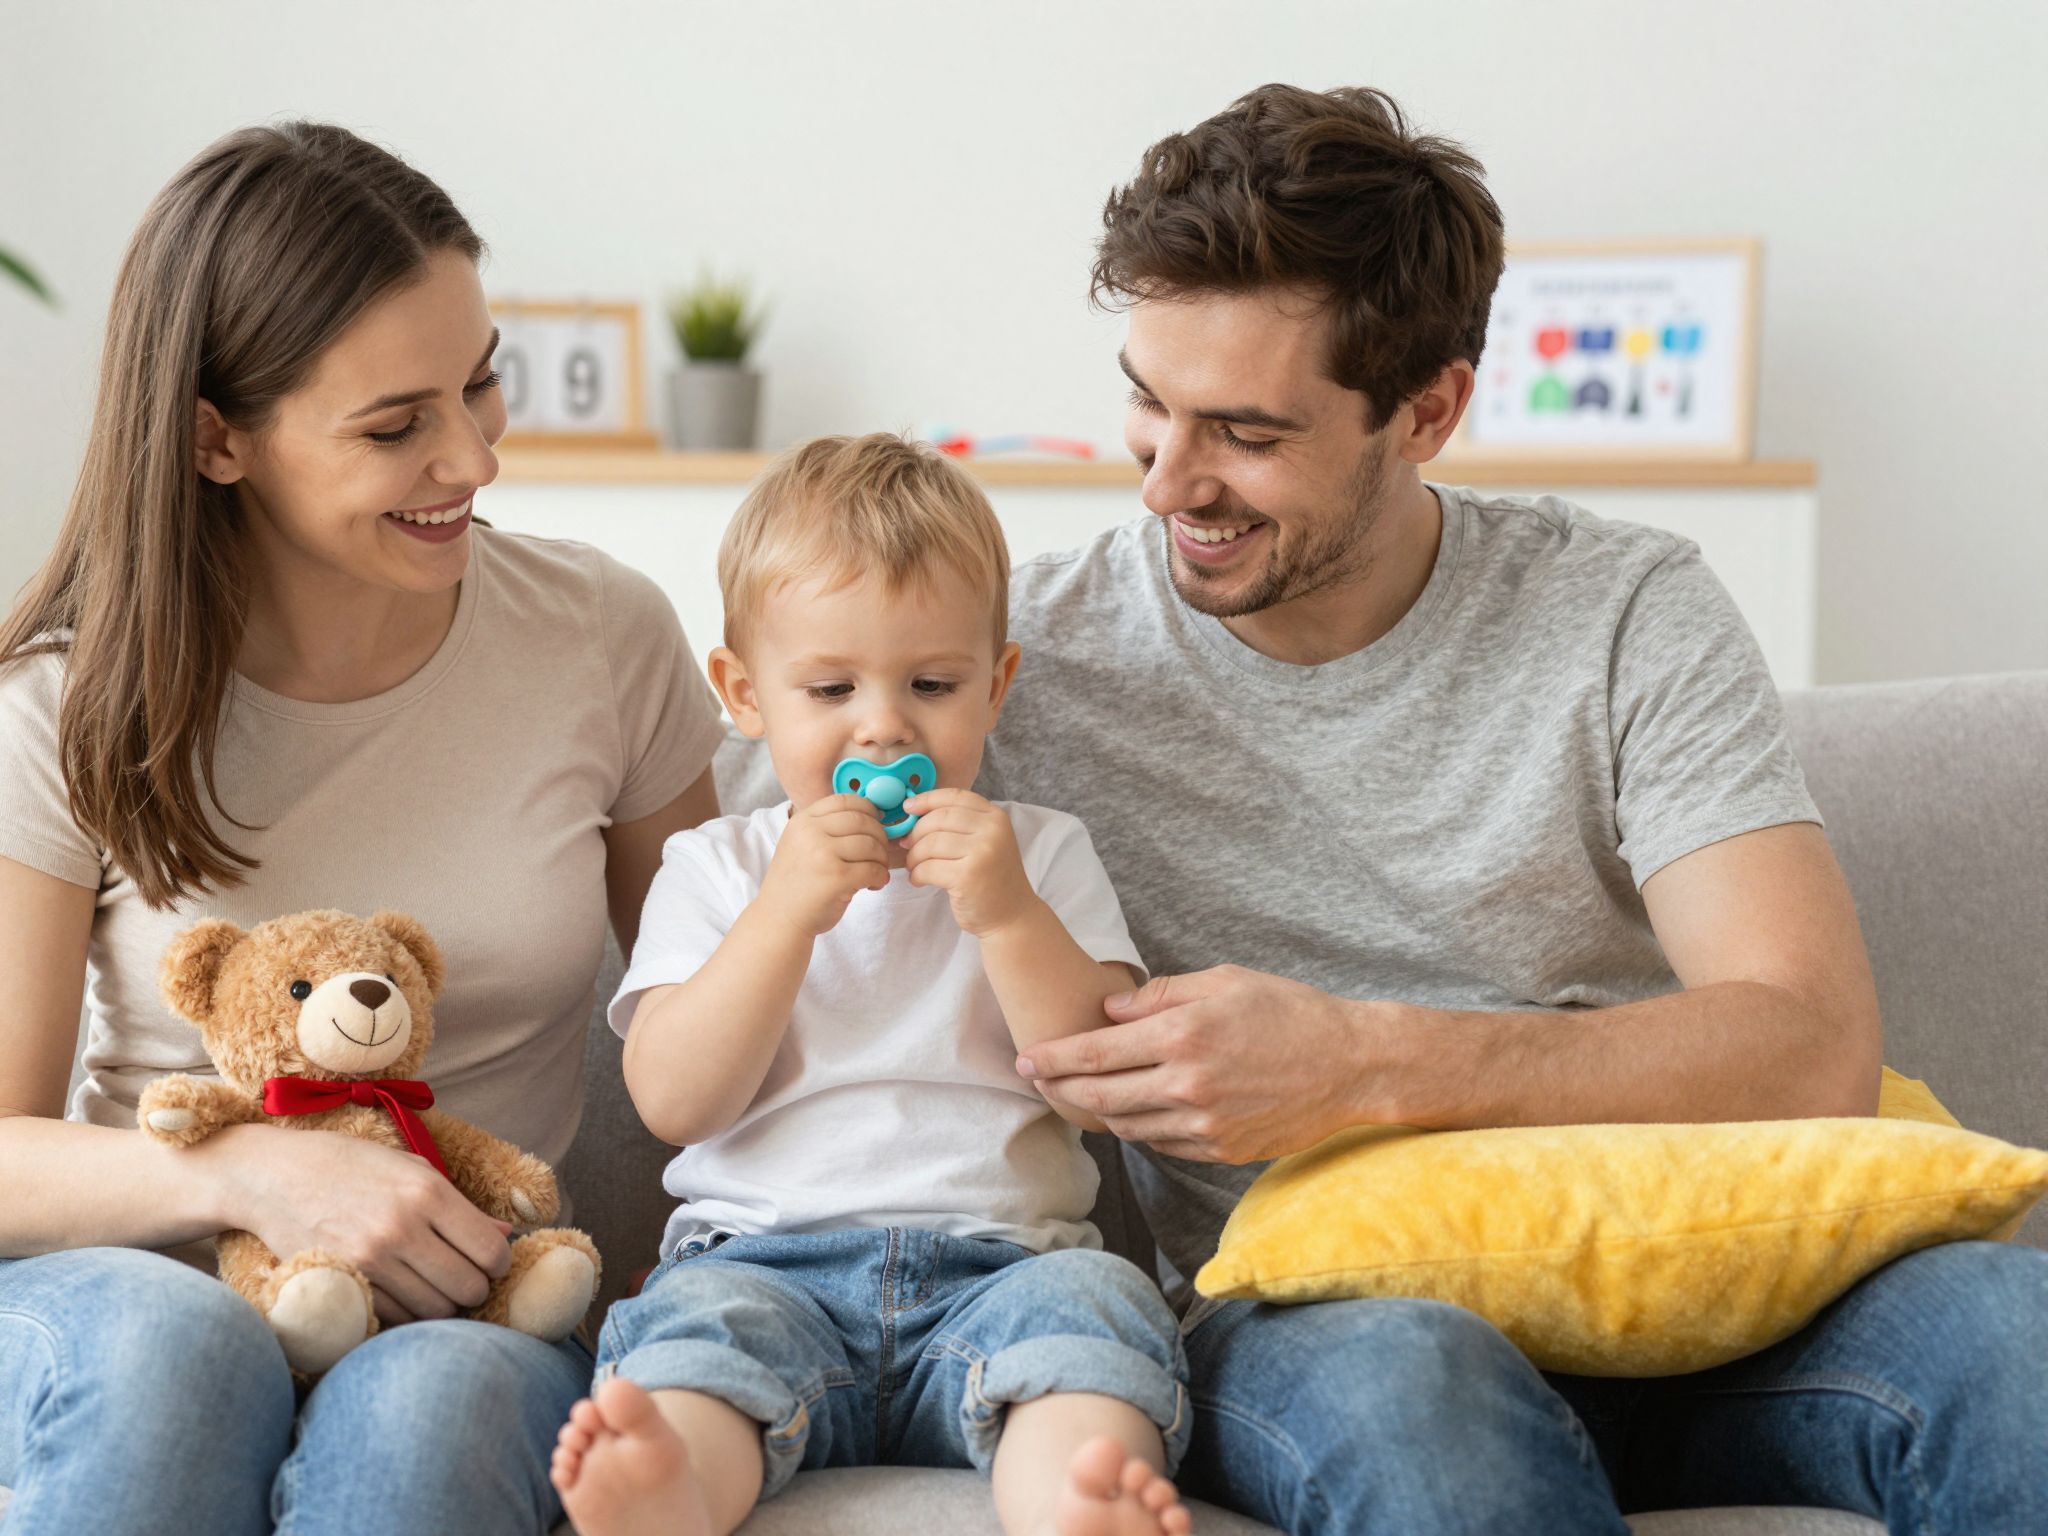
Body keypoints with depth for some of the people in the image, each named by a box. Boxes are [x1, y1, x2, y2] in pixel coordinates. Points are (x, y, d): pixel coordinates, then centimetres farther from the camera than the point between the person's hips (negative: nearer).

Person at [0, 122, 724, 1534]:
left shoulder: (606, 636, -1)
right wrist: (251, 1172, -24)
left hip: (471, 1309, 0)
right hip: (152, 1283, 0)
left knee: (434, 1404, -35)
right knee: (171, 1345, -36)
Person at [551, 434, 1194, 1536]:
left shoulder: (1042, 854, 16)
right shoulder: (713, 867, 15)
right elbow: (674, 1103, 0)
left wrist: (1008, 916, -11)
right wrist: (788, 913, -11)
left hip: (996, 1261, 0)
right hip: (765, 1256, 0)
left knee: (1092, 1298, -31)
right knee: (699, 1319, -31)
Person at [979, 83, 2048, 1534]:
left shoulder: (1629, 615, 0)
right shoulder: (1016, 651, 1)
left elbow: (1814, 1046, -12)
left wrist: (1360, 1061, -22)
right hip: (1289, 1303, -1)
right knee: (1409, 1381, -39)